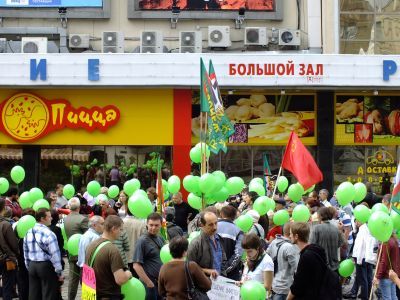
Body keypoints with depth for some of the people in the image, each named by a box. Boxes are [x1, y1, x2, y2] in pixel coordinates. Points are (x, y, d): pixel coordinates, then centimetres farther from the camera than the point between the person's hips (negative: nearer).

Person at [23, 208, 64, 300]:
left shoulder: (28, 233, 6)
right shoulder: (48, 233, -15)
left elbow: (26, 253, 13)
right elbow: (55, 255, -15)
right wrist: (59, 272, -8)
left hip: (32, 266, 7)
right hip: (46, 266, -7)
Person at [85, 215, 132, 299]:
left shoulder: (91, 245, 4)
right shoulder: (112, 250, -22)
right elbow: (120, 280, -28)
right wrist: (128, 274, -7)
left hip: (93, 295, 8)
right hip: (110, 296, -8)